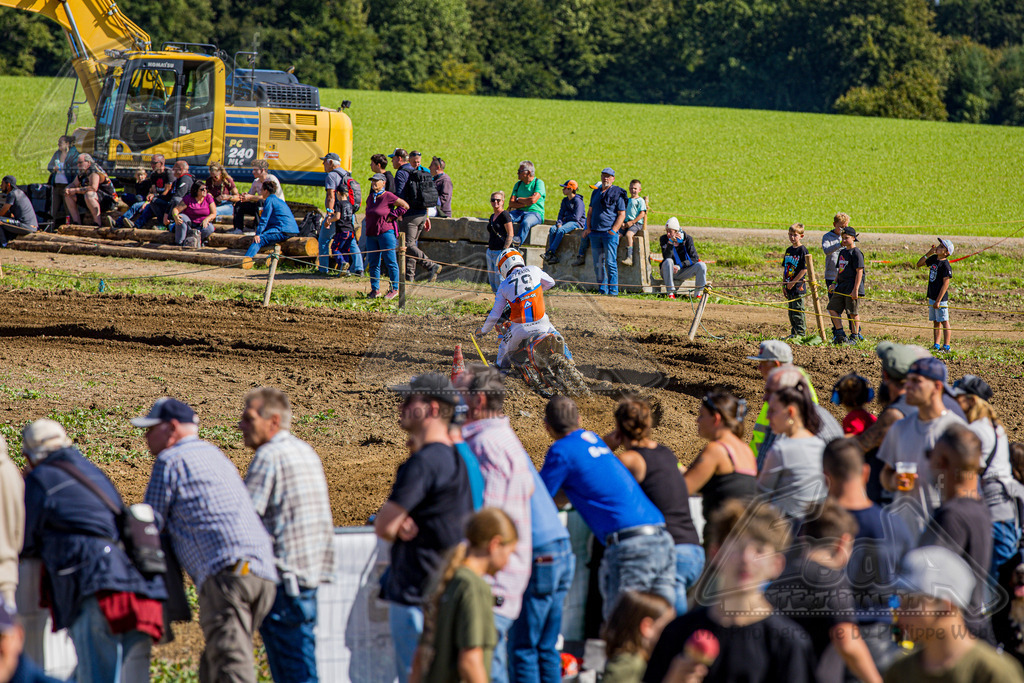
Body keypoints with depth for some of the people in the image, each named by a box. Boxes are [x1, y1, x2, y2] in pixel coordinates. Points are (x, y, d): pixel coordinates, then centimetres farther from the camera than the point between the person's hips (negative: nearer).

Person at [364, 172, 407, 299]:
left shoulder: (388, 196, -8)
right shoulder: (370, 198, 13)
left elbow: (405, 206, -6)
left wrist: (393, 216, -7)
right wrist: (367, 233, 19)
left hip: (386, 233, -7)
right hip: (371, 235, 7)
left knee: (390, 262, -3)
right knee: (373, 263, 7)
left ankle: (394, 289, 3)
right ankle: (375, 289, 14)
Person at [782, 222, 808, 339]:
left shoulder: (802, 250, -10)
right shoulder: (789, 250, 13)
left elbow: (804, 269, -14)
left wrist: (793, 282, -14)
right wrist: (784, 285, 12)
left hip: (798, 286, -8)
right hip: (789, 286, 8)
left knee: (797, 311, -6)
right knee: (791, 311, 11)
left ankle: (801, 333, 0)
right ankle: (793, 333, 18)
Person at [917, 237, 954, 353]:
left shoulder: (945, 265, -17)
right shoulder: (933, 259, 7)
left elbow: (945, 284, -19)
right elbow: (919, 264, 18)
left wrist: (938, 301, -21)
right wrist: (929, 253, 3)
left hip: (941, 298, -8)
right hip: (932, 297, 8)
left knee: (944, 322, -3)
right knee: (935, 322, 14)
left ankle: (946, 347, 1)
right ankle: (936, 345, 22)